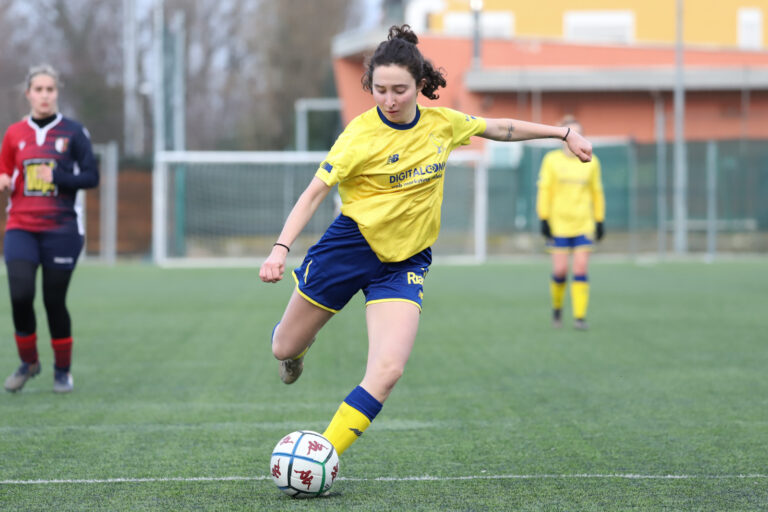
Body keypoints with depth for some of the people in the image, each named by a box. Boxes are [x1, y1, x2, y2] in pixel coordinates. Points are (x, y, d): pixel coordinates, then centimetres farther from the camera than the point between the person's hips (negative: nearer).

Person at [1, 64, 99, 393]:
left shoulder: (73, 132, 0)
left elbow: (92, 177, -3)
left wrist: (56, 176, -18)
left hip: (61, 230, -2)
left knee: (54, 301, 0)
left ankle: (63, 371, 20)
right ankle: (28, 362, 9)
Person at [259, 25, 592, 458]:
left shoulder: (442, 123, -2)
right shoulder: (361, 134, -14)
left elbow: (499, 128, 15)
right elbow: (315, 193, -16)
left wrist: (565, 133, 17)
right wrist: (281, 248, -28)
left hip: (406, 260, 2)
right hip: (350, 245, -2)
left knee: (388, 372, -19)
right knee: (285, 350, 11)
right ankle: (297, 347, 51)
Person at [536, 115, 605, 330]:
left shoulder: (591, 162, 7)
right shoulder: (552, 160, 1)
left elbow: (597, 192, 12)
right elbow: (544, 190, 0)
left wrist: (599, 222, 10)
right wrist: (544, 219, -5)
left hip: (584, 224, 1)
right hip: (559, 224, -1)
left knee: (581, 270, -6)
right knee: (560, 270, -3)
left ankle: (580, 316, -4)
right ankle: (557, 308, 22)